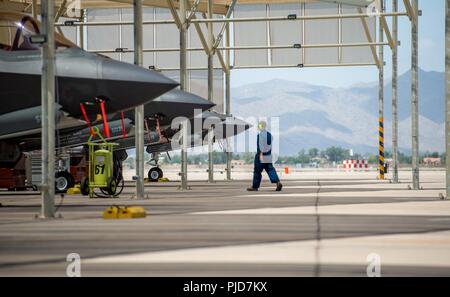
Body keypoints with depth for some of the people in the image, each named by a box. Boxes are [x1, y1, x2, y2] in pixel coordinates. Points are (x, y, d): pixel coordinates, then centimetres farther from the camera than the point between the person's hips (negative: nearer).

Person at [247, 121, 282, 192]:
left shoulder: (260, 135, -13)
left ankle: (255, 186, 10)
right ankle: (277, 182, -14)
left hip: (261, 156, -7)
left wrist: (261, 154, -22)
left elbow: (260, 146, -20)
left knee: (257, 171, 3)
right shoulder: (269, 134, 12)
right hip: (269, 156, 7)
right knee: (270, 170, 4)